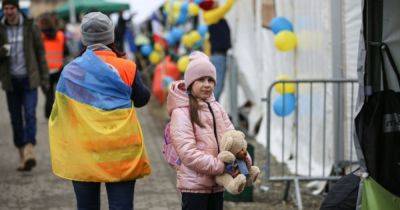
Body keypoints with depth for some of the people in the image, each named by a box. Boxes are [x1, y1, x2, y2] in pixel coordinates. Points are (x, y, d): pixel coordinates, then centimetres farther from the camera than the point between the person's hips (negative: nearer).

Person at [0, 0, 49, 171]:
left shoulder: (30, 27, 0)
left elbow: (40, 53, 4)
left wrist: (44, 79, 3)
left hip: (29, 79, -2)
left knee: (30, 114, -16)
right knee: (16, 119, 4)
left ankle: (29, 151, -27)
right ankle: (22, 157, 11)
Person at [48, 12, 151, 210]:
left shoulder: (70, 70, -1)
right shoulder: (126, 68, -6)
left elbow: (60, 109, 8)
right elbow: (142, 99, 9)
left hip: (82, 155, 2)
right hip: (121, 153, -2)